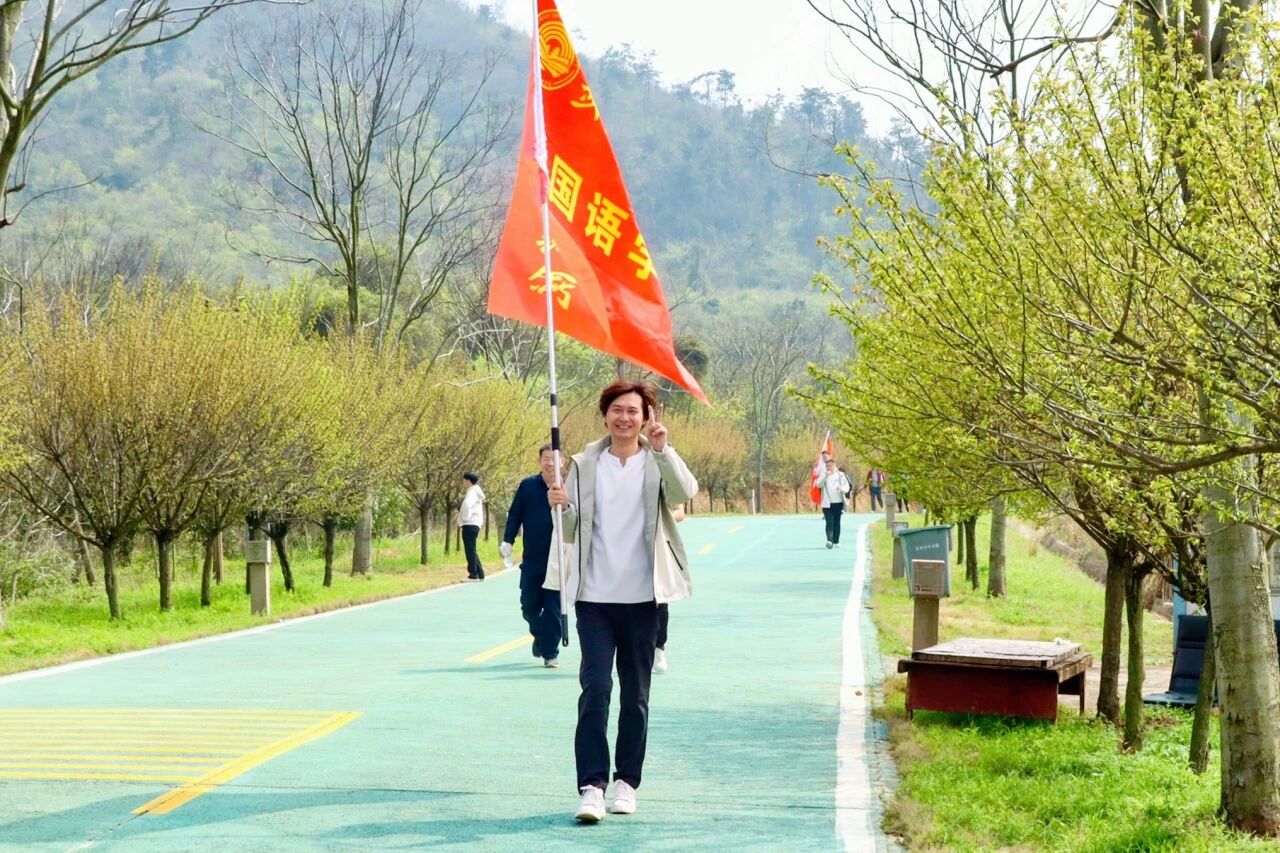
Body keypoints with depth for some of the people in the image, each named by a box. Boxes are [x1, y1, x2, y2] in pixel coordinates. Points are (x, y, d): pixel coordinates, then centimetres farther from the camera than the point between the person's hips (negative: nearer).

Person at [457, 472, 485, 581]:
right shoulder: (475, 491, 19)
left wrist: (465, 518, -20)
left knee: (470, 550, -8)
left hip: (469, 525, -10)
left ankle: (473, 575, -8)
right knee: (472, 551, 15)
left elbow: (467, 504, -31)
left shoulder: (472, 492, -12)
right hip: (473, 525, 10)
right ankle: (480, 574, 17)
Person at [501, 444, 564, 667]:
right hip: (532, 560, 2)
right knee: (529, 607, 7)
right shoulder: (527, 486, 3)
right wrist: (508, 541, -6)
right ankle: (540, 636, 36)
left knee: (554, 608, -2)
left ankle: (550, 651, 8)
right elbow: (515, 515, 5)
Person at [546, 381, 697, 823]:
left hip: (642, 597, 0)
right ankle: (592, 785, -10)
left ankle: (626, 781, 19)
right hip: (594, 596, 0)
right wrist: (563, 508, -14)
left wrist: (662, 448, -31)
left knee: (636, 695, 8)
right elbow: (571, 532, 7)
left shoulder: (658, 462, 2)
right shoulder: (585, 465, 5)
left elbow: (685, 492, -19)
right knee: (594, 688, -9)